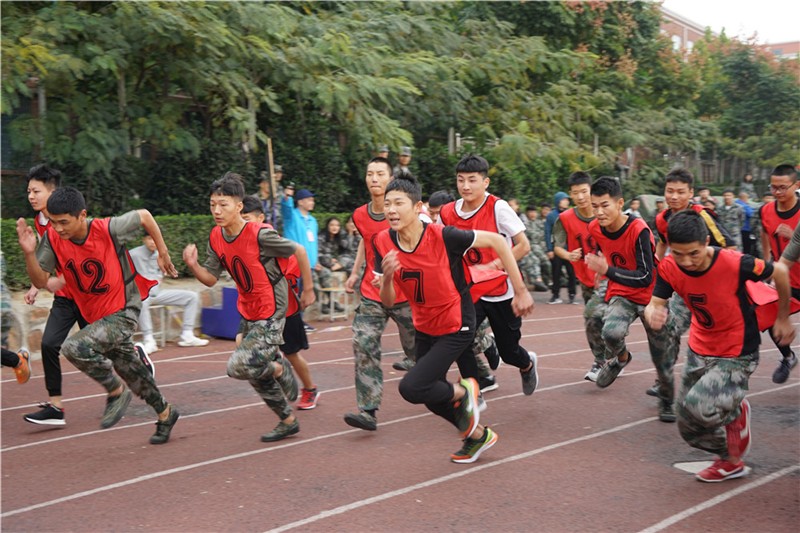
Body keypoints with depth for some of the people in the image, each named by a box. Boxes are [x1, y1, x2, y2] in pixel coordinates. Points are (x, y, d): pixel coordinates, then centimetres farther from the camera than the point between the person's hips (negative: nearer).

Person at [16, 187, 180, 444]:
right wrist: (29, 253, -27)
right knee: (130, 370, 19)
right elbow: (41, 281, -10)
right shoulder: (52, 239, -12)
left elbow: (144, 216, -8)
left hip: (124, 310, -6)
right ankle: (165, 413, 42)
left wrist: (163, 253, 0)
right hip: (96, 315, 6)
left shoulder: (107, 229, -24)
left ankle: (117, 391, -4)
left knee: (75, 347, -27)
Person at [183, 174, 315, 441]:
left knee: (238, 366, -18)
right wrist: (192, 264, -18)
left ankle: (280, 370, 11)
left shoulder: (260, 235, -23)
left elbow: (299, 251, -12)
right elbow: (210, 279, 2)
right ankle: (288, 420, 34)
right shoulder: (216, 237, -2)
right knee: (256, 376, 16)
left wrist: (308, 289, -3)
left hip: (271, 312, -8)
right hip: (247, 312, 8)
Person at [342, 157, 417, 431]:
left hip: (405, 294, -3)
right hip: (371, 294, 3)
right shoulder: (359, 215, 2)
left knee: (416, 348, 11)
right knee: (363, 346, -13)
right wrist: (355, 272, 20)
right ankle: (368, 411, -14)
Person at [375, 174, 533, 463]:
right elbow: (388, 302, -7)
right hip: (425, 328, 6)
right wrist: (387, 277, -30)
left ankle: (464, 392, 11)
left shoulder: (443, 236, -26)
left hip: (456, 327, -6)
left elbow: (496, 241, -15)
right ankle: (478, 435, 43)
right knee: (433, 396, 18)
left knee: (411, 388, -19)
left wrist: (520, 291, -14)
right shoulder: (384, 242, -12)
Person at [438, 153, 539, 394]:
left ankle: (527, 364, 48)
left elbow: (524, 246, -17)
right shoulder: (448, 213, -5)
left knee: (508, 351, 10)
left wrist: (491, 266, -23)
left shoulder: (498, 208, -18)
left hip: (503, 292, -3)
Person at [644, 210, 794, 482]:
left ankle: (736, 411, 6)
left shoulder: (734, 263, -29)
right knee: (689, 429, 11)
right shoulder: (669, 268, -16)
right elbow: (654, 304, -17)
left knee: (695, 406, -27)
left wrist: (783, 319, 1)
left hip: (737, 355, -5)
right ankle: (731, 462, 39)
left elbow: (780, 273, -13)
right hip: (699, 350, 5)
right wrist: (652, 314, -43)